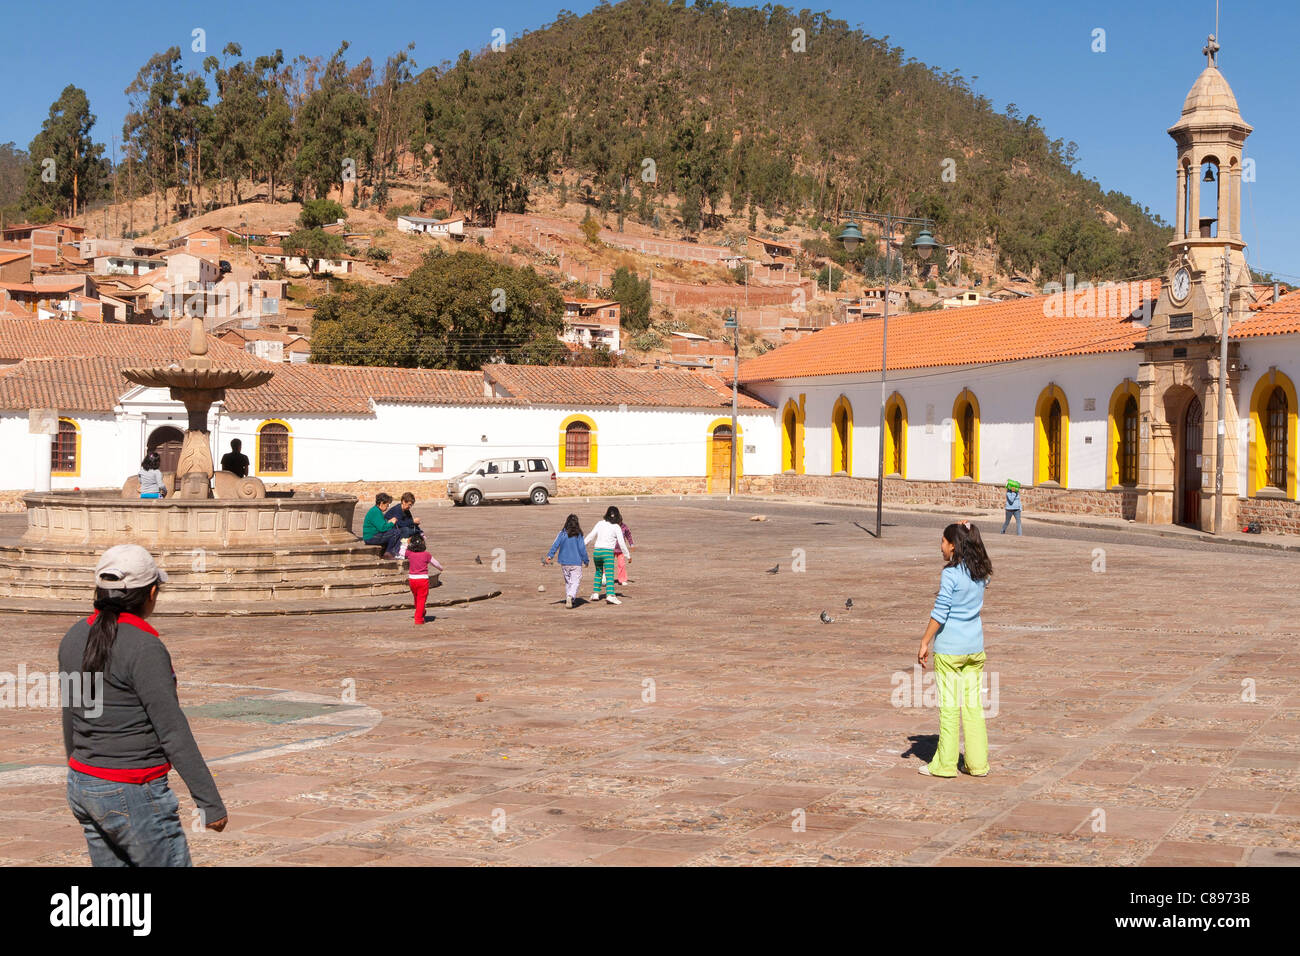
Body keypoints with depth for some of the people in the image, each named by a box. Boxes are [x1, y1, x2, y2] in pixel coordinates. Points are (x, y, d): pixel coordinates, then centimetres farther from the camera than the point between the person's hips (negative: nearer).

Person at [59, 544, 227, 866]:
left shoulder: (75, 637, 3)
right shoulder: (144, 648, -20)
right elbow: (173, 733, -20)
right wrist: (211, 802, -14)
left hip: (82, 785, 8)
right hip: (133, 797, -8)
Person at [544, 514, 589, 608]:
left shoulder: (562, 533, -1)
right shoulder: (578, 534, -6)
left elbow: (555, 545, -8)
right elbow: (582, 548, -4)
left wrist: (549, 556, -11)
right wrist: (585, 561, 5)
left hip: (564, 562, 3)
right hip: (576, 562, -3)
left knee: (568, 581, 19)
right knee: (576, 581, -4)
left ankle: (569, 599, 25)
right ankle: (570, 596, -28)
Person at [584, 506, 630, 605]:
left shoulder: (600, 523, 6)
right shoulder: (616, 527, -2)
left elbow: (591, 536, 4)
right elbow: (621, 542, -3)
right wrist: (628, 555, 5)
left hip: (596, 551, 4)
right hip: (608, 552, -4)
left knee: (598, 572, 23)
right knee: (609, 574, -9)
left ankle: (595, 593, 22)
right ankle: (610, 595, -23)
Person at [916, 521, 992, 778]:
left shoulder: (950, 574, -14)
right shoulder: (981, 573, 5)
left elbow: (939, 613, -16)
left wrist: (924, 643, -8)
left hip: (949, 649, -6)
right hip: (975, 646, 6)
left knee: (949, 705, 1)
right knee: (973, 704, 10)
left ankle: (945, 764, 7)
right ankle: (978, 763, 12)